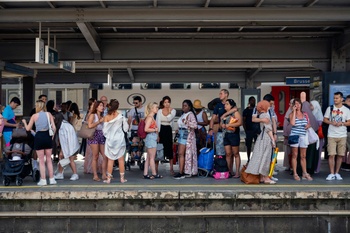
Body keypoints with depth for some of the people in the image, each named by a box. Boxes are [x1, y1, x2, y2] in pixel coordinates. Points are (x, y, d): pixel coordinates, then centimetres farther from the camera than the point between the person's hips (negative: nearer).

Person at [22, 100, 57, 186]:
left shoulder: (34, 116, -2)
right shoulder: (49, 114, 2)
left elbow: (28, 128, 4)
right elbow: (54, 128, -4)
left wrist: (24, 122, 22)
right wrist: (52, 135, 12)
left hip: (39, 137, -2)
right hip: (48, 136, 2)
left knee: (41, 160, 6)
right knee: (49, 159, 12)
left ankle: (43, 180, 7)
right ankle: (52, 179, 13)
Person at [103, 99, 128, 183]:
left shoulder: (107, 117, -7)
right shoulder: (121, 116, -7)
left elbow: (105, 130, -5)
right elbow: (126, 129, -1)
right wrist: (127, 122, 16)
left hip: (110, 140, 0)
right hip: (120, 139, 0)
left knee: (110, 160, 6)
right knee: (121, 159, 8)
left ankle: (108, 178, 7)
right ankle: (122, 178, 12)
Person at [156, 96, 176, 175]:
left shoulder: (173, 111, 3)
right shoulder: (159, 111, 4)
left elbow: (169, 119, -15)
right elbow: (158, 122, -2)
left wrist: (169, 111, -6)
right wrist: (157, 134, -9)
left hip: (168, 130, 0)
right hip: (161, 130, 0)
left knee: (169, 149, 1)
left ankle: (171, 169, 9)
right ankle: (156, 168, 7)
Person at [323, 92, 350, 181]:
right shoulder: (330, 108, 6)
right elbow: (325, 119, 8)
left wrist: (342, 123, -15)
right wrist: (331, 122, -11)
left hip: (342, 136, 1)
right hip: (331, 135, -1)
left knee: (340, 155, 3)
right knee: (331, 155, -7)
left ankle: (337, 173, 15)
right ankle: (332, 174, -1)